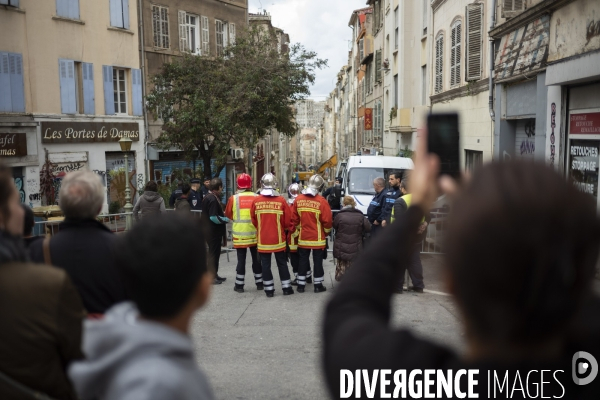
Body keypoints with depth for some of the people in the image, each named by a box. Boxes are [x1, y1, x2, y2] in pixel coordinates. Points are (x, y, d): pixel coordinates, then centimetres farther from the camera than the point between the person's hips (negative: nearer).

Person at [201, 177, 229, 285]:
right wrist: (226, 219, -14)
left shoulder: (207, 197, 11)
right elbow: (214, 218, -25)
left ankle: (214, 275, 27)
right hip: (214, 232, -10)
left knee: (214, 253, 17)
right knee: (214, 253, -1)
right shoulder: (213, 199, -21)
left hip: (210, 231, 10)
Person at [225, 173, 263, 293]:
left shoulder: (233, 198, -8)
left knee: (241, 259, 7)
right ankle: (259, 283, 22)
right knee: (256, 258, 13)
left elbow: (228, 215, 5)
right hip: (255, 233, 1)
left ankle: (239, 285, 12)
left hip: (240, 234, -1)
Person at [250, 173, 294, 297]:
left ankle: (269, 289, 14)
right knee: (282, 263, 13)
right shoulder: (281, 200, -11)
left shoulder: (256, 201, -8)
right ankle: (286, 288, 19)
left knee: (266, 264, 9)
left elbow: (253, 220, 2)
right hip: (278, 238, 0)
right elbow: (287, 221, -5)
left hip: (262, 239, 0)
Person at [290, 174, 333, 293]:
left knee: (303, 260, 13)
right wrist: (327, 231, 7)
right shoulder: (321, 201, -15)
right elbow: (327, 220, -12)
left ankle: (301, 285, 18)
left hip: (303, 237, 3)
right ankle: (318, 285, 14)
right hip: (317, 238, -3)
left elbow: (294, 218, 4)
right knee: (317, 261, 8)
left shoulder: (298, 199, -2)